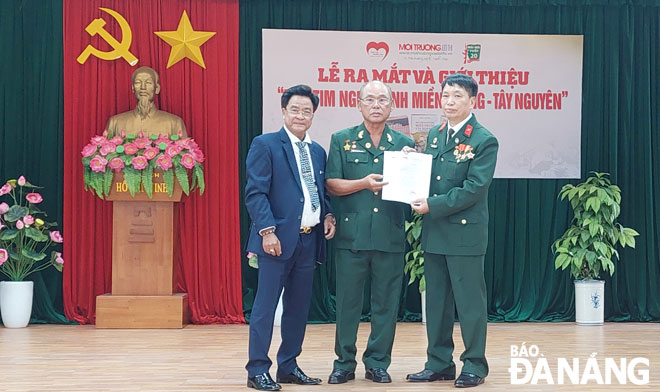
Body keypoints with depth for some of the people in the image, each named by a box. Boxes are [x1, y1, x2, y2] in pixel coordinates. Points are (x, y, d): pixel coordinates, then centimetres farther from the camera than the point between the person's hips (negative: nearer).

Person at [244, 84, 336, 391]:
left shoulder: (318, 151, 16)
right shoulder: (265, 145, -4)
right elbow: (255, 193, -10)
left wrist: (328, 215, 1)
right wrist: (267, 231, -18)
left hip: (309, 240, 7)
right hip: (278, 239, -6)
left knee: (299, 307, 11)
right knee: (266, 306, -3)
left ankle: (288, 366, 21)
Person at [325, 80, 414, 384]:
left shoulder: (404, 143, 10)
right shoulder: (342, 140, 6)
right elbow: (331, 184, 0)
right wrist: (364, 183, -15)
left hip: (390, 235, 1)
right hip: (351, 234, -1)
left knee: (386, 302, 5)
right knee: (347, 301, 3)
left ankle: (378, 363, 16)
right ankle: (344, 363, 15)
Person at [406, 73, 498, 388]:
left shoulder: (484, 141, -9)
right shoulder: (435, 134, 12)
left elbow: (474, 188, -17)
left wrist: (433, 206, -18)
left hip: (465, 232, -7)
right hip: (434, 232, 7)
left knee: (469, 300, 2)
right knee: (436, 300, 12)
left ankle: (474, 365, 12)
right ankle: (439, 362, 22)